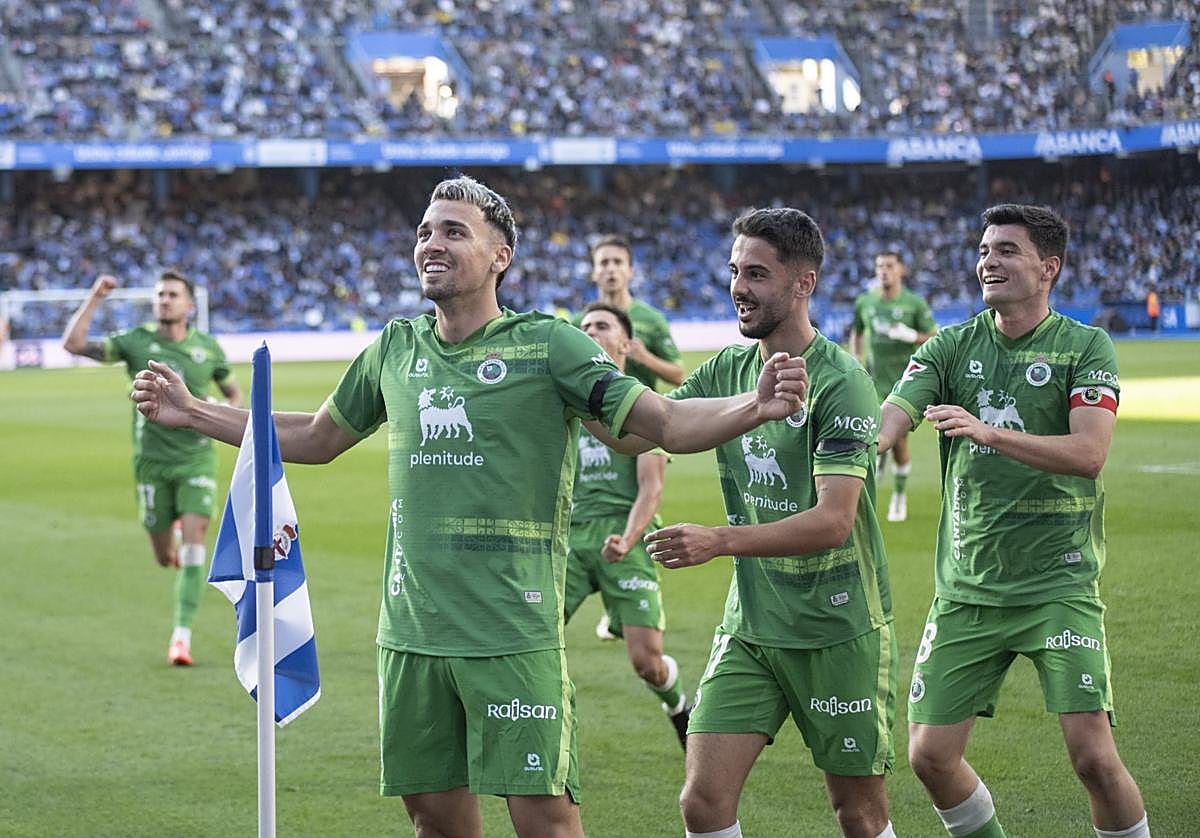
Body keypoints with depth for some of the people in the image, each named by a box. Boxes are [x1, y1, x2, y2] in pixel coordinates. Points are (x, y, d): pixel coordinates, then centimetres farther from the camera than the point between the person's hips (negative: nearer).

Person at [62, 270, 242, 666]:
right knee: (164, 557, 7)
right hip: (151, 461, 0)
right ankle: (176, 539, 46)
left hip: (196, 459, 0)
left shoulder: (208, 348, 1)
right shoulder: (136, 342, -4)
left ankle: (182, 634, -11)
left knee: (192, 547, -14)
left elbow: (234, 391, 16)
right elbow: (73, 344, -15)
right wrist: (94, 299, -19)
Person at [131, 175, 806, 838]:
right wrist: (190, 413, 25)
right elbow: (317, 439, 26)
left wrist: (757, 407, -27)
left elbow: (668, 423, -9)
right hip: (410, 631, 5)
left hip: (515, 636, -5)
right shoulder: (397, 348, 11)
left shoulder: (545, 345, -4)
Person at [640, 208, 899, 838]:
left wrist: (720, 541, -32)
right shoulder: (727, 370, 6)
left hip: (838, 630, -5)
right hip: (749, 626, 5)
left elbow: (834, 520, -23)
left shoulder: (838, 382, -15)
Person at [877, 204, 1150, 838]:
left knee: (1093, 755, -14)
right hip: (967, 588, 4)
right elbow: (887, 422, -6)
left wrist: (991, 432, -29)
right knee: (930, 755, 1)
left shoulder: (1086, 347, -2)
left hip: (1058, 584, -4)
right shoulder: (951, 348, 7)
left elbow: (1089, 452, -16)